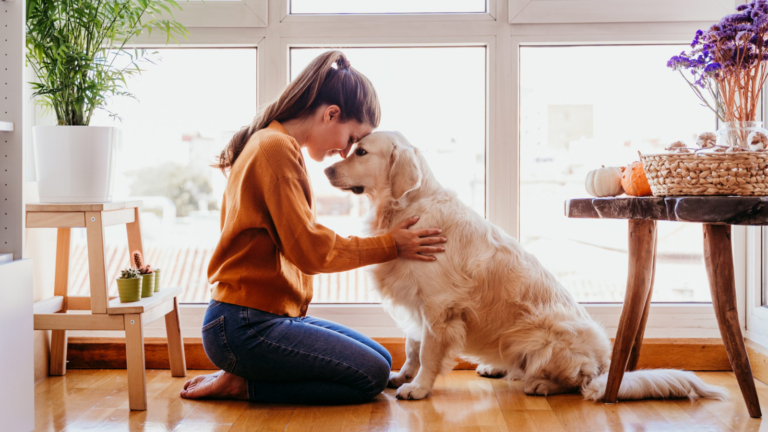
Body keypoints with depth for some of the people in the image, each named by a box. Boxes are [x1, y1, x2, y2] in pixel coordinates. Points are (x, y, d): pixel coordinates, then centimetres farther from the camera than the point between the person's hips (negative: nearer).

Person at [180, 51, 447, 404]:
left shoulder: (272, 144, 17)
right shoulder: (277, 148, -15)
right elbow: (309, 249, -19)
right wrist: (390, 245, -9)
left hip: (274, 316, 11)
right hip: (246, 327, -11)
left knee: (381, 360, 11)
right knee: (371, 376, -13)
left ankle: (243, 378, 7)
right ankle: (242, 385, -4)